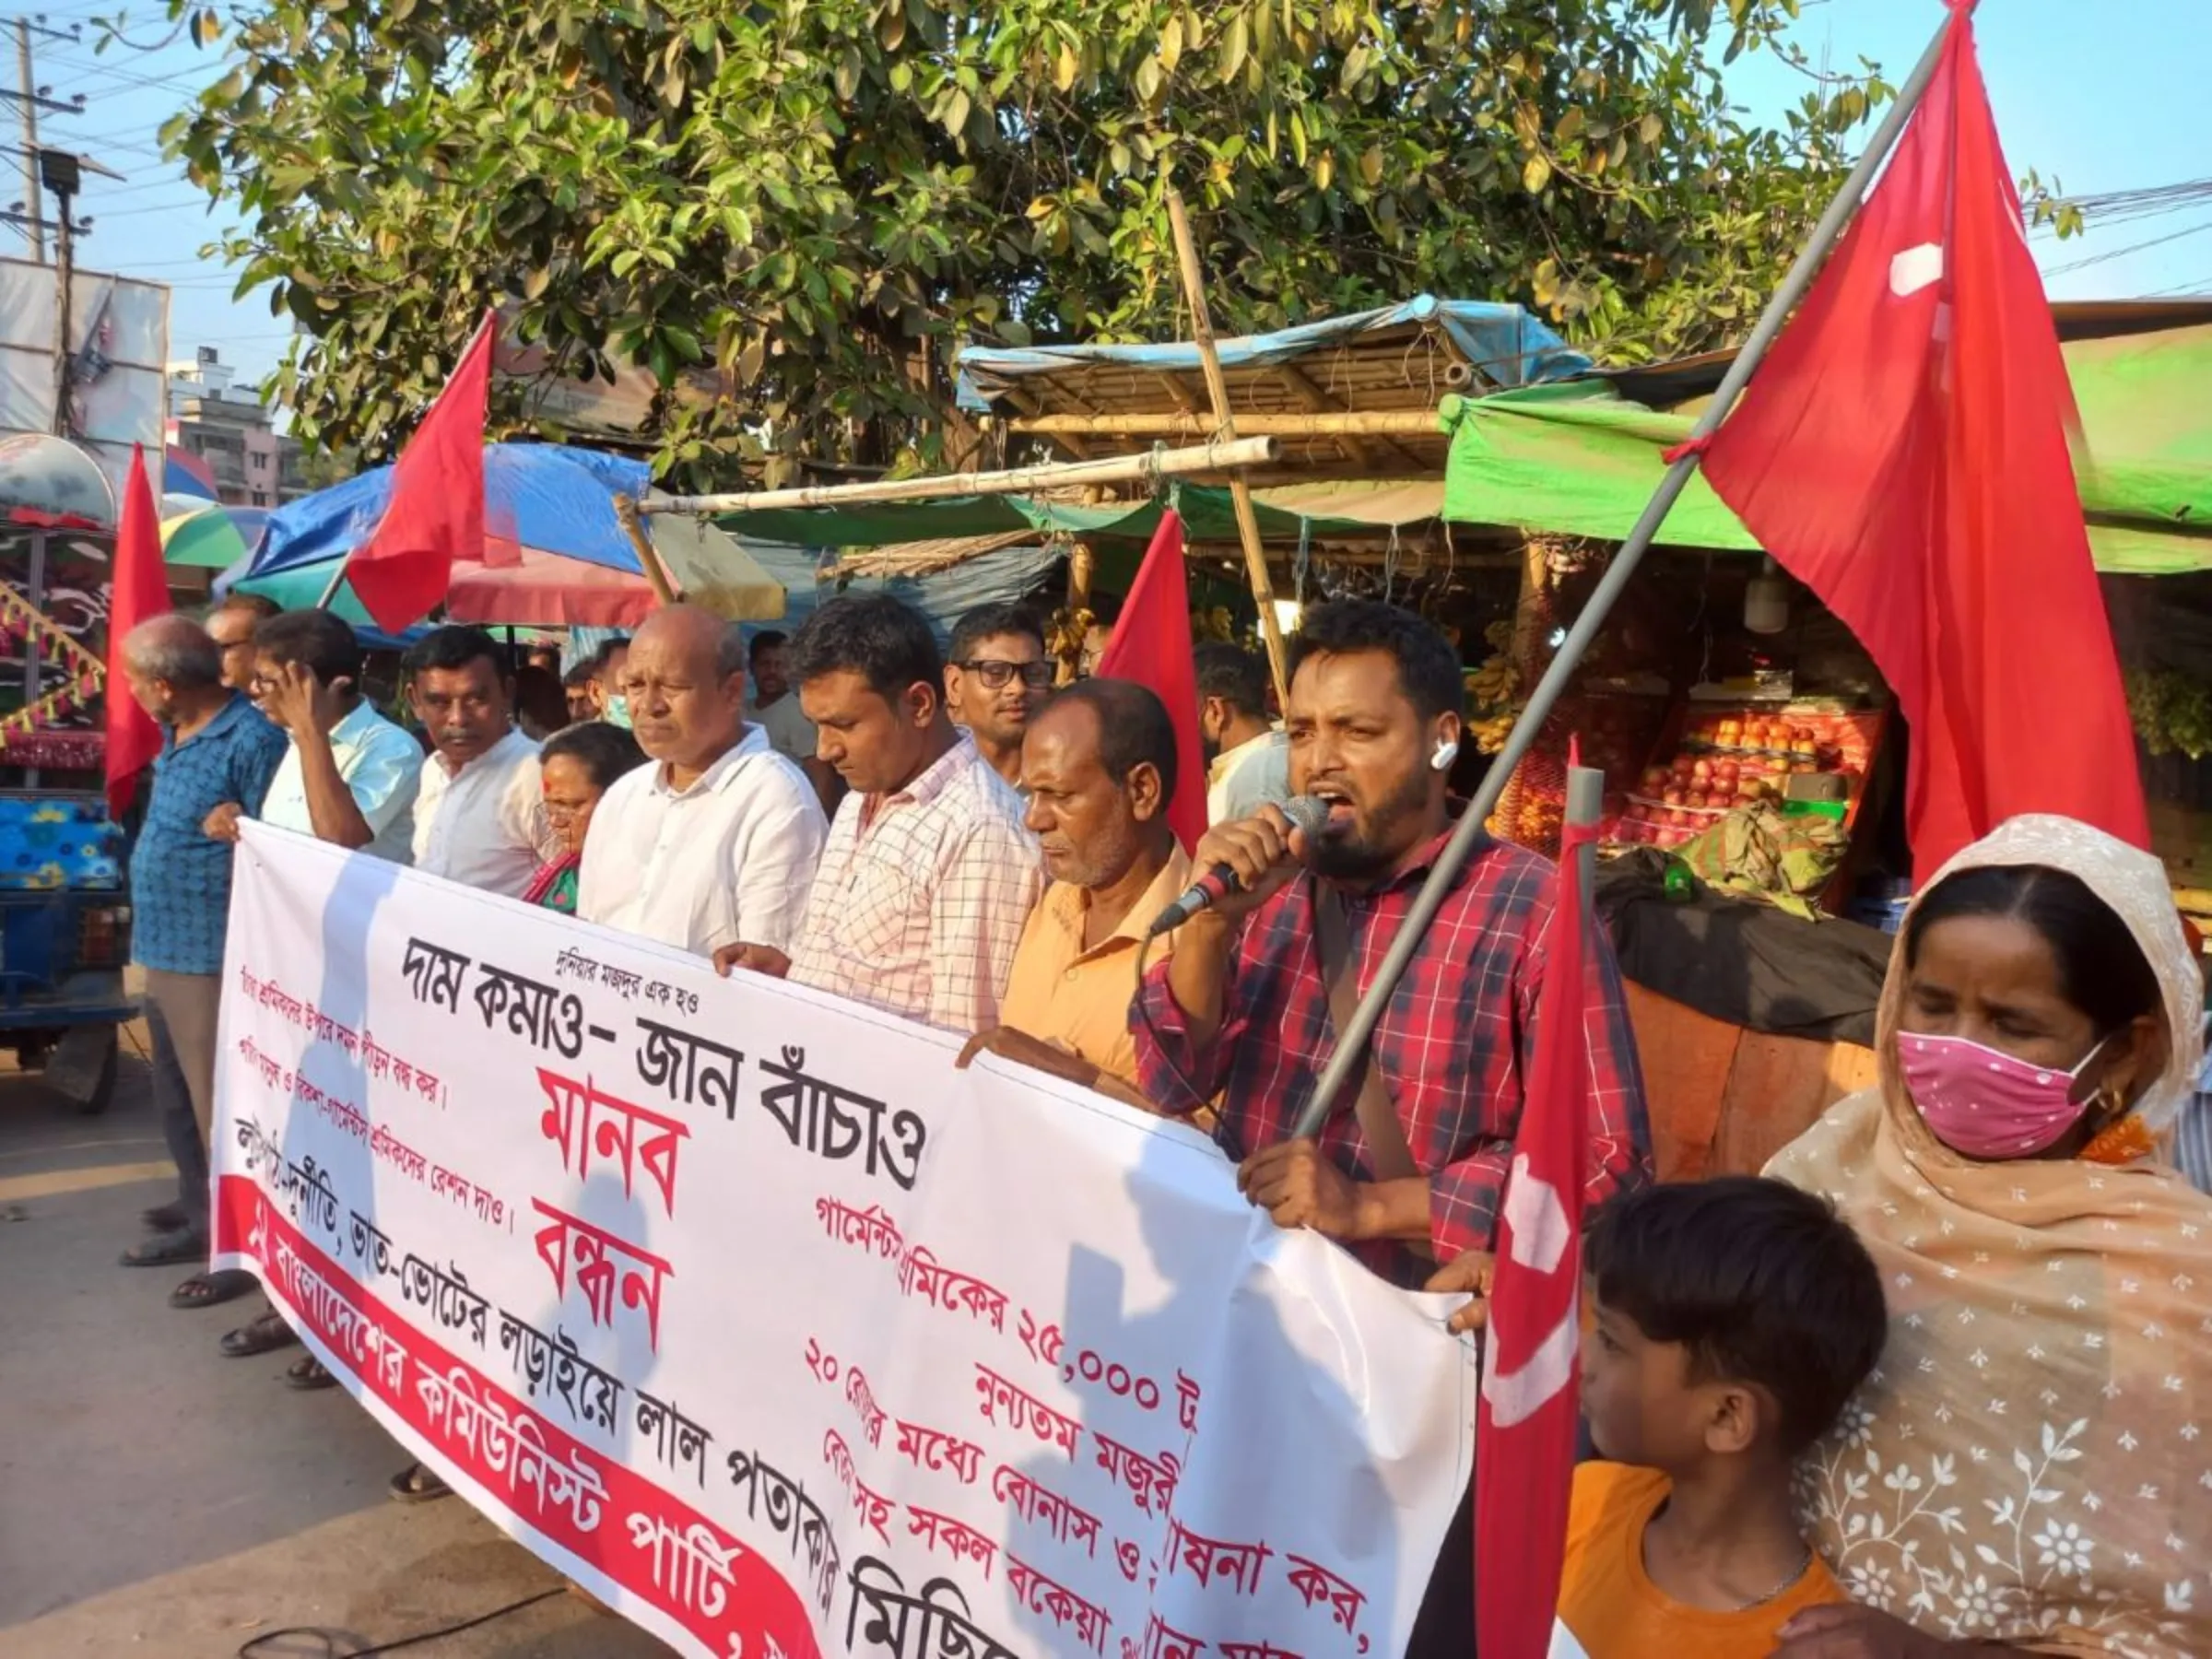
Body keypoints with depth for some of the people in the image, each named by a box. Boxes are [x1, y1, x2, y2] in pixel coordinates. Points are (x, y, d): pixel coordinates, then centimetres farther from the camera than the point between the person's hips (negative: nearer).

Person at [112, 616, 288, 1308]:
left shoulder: (252, 740, -20)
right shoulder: (177, 735, 10)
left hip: (213, 958, -10)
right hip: (164, 951, 10)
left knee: (220, 1106, 0)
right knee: (177, 1100, 20)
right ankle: (201, 1215, 35)